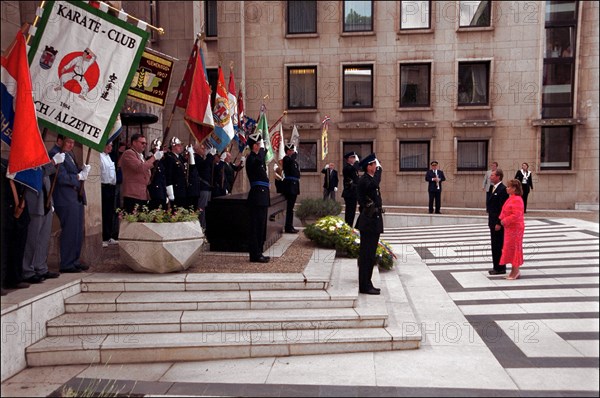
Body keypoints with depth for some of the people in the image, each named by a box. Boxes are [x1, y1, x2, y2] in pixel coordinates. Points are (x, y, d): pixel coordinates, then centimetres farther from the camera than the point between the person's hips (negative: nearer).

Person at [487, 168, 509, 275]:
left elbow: (502, 208, -19)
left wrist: (499, 223, -20)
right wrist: (491, 221, 15)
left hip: (498, 222, -9)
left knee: (498, 245, -2)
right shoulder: (492, 188, 13)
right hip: (492, 221, 9)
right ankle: (497, 266, 23)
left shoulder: (503, 189, -16)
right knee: (495, 245, 14)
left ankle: (500, 268, 7)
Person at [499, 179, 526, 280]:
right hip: (510, 228, 10)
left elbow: (516, 215, -25)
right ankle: (514, 271, 22)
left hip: (515, 228, -10)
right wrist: (502, 218, 5)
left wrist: (505, 221, -18)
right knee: (510, 249, 14)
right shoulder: (511, 198, 12)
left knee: (514, 248, -2)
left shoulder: (517, 200, -19)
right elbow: (507, 212, 21)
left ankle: (516, 271, 8)